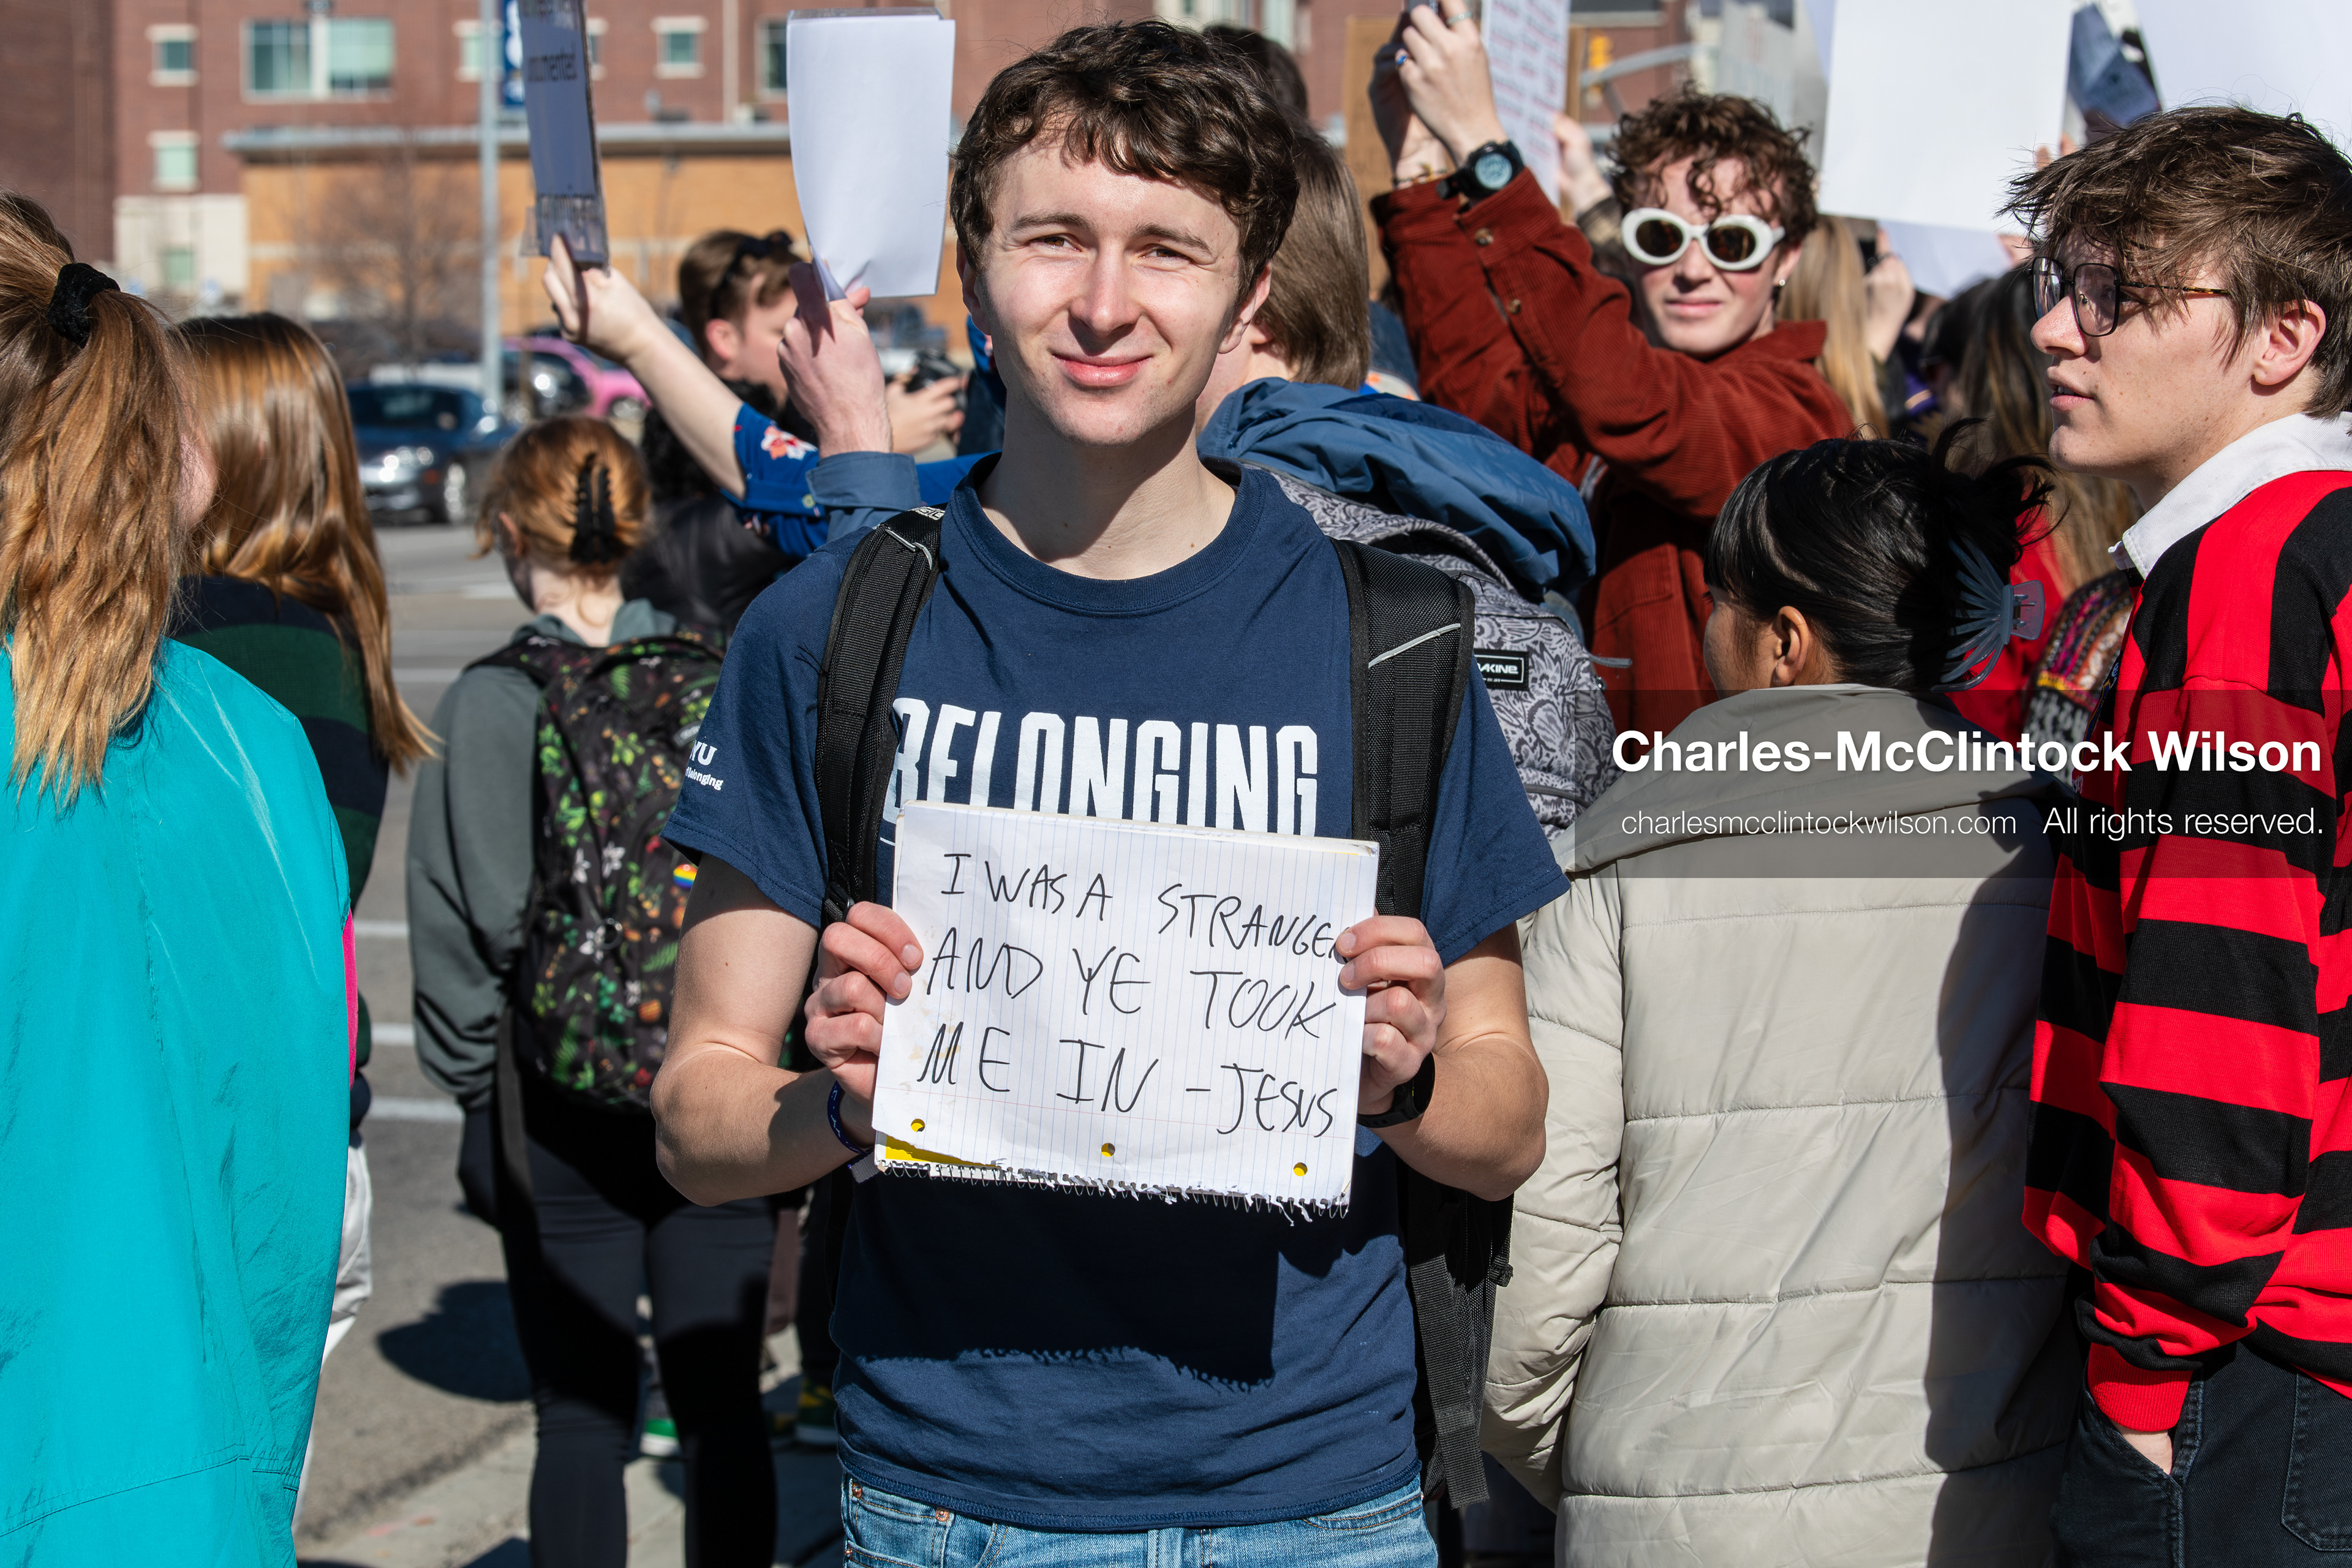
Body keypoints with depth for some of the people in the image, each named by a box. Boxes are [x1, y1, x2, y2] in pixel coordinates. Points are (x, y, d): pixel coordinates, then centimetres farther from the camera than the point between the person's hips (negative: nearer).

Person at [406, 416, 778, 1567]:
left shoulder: (489, 704, -10)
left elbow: (466, 914, -7)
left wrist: (468, 1075, 6)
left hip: (560, 1110, -2)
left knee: (580, 1416, 6)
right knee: (722, 1406, 11)